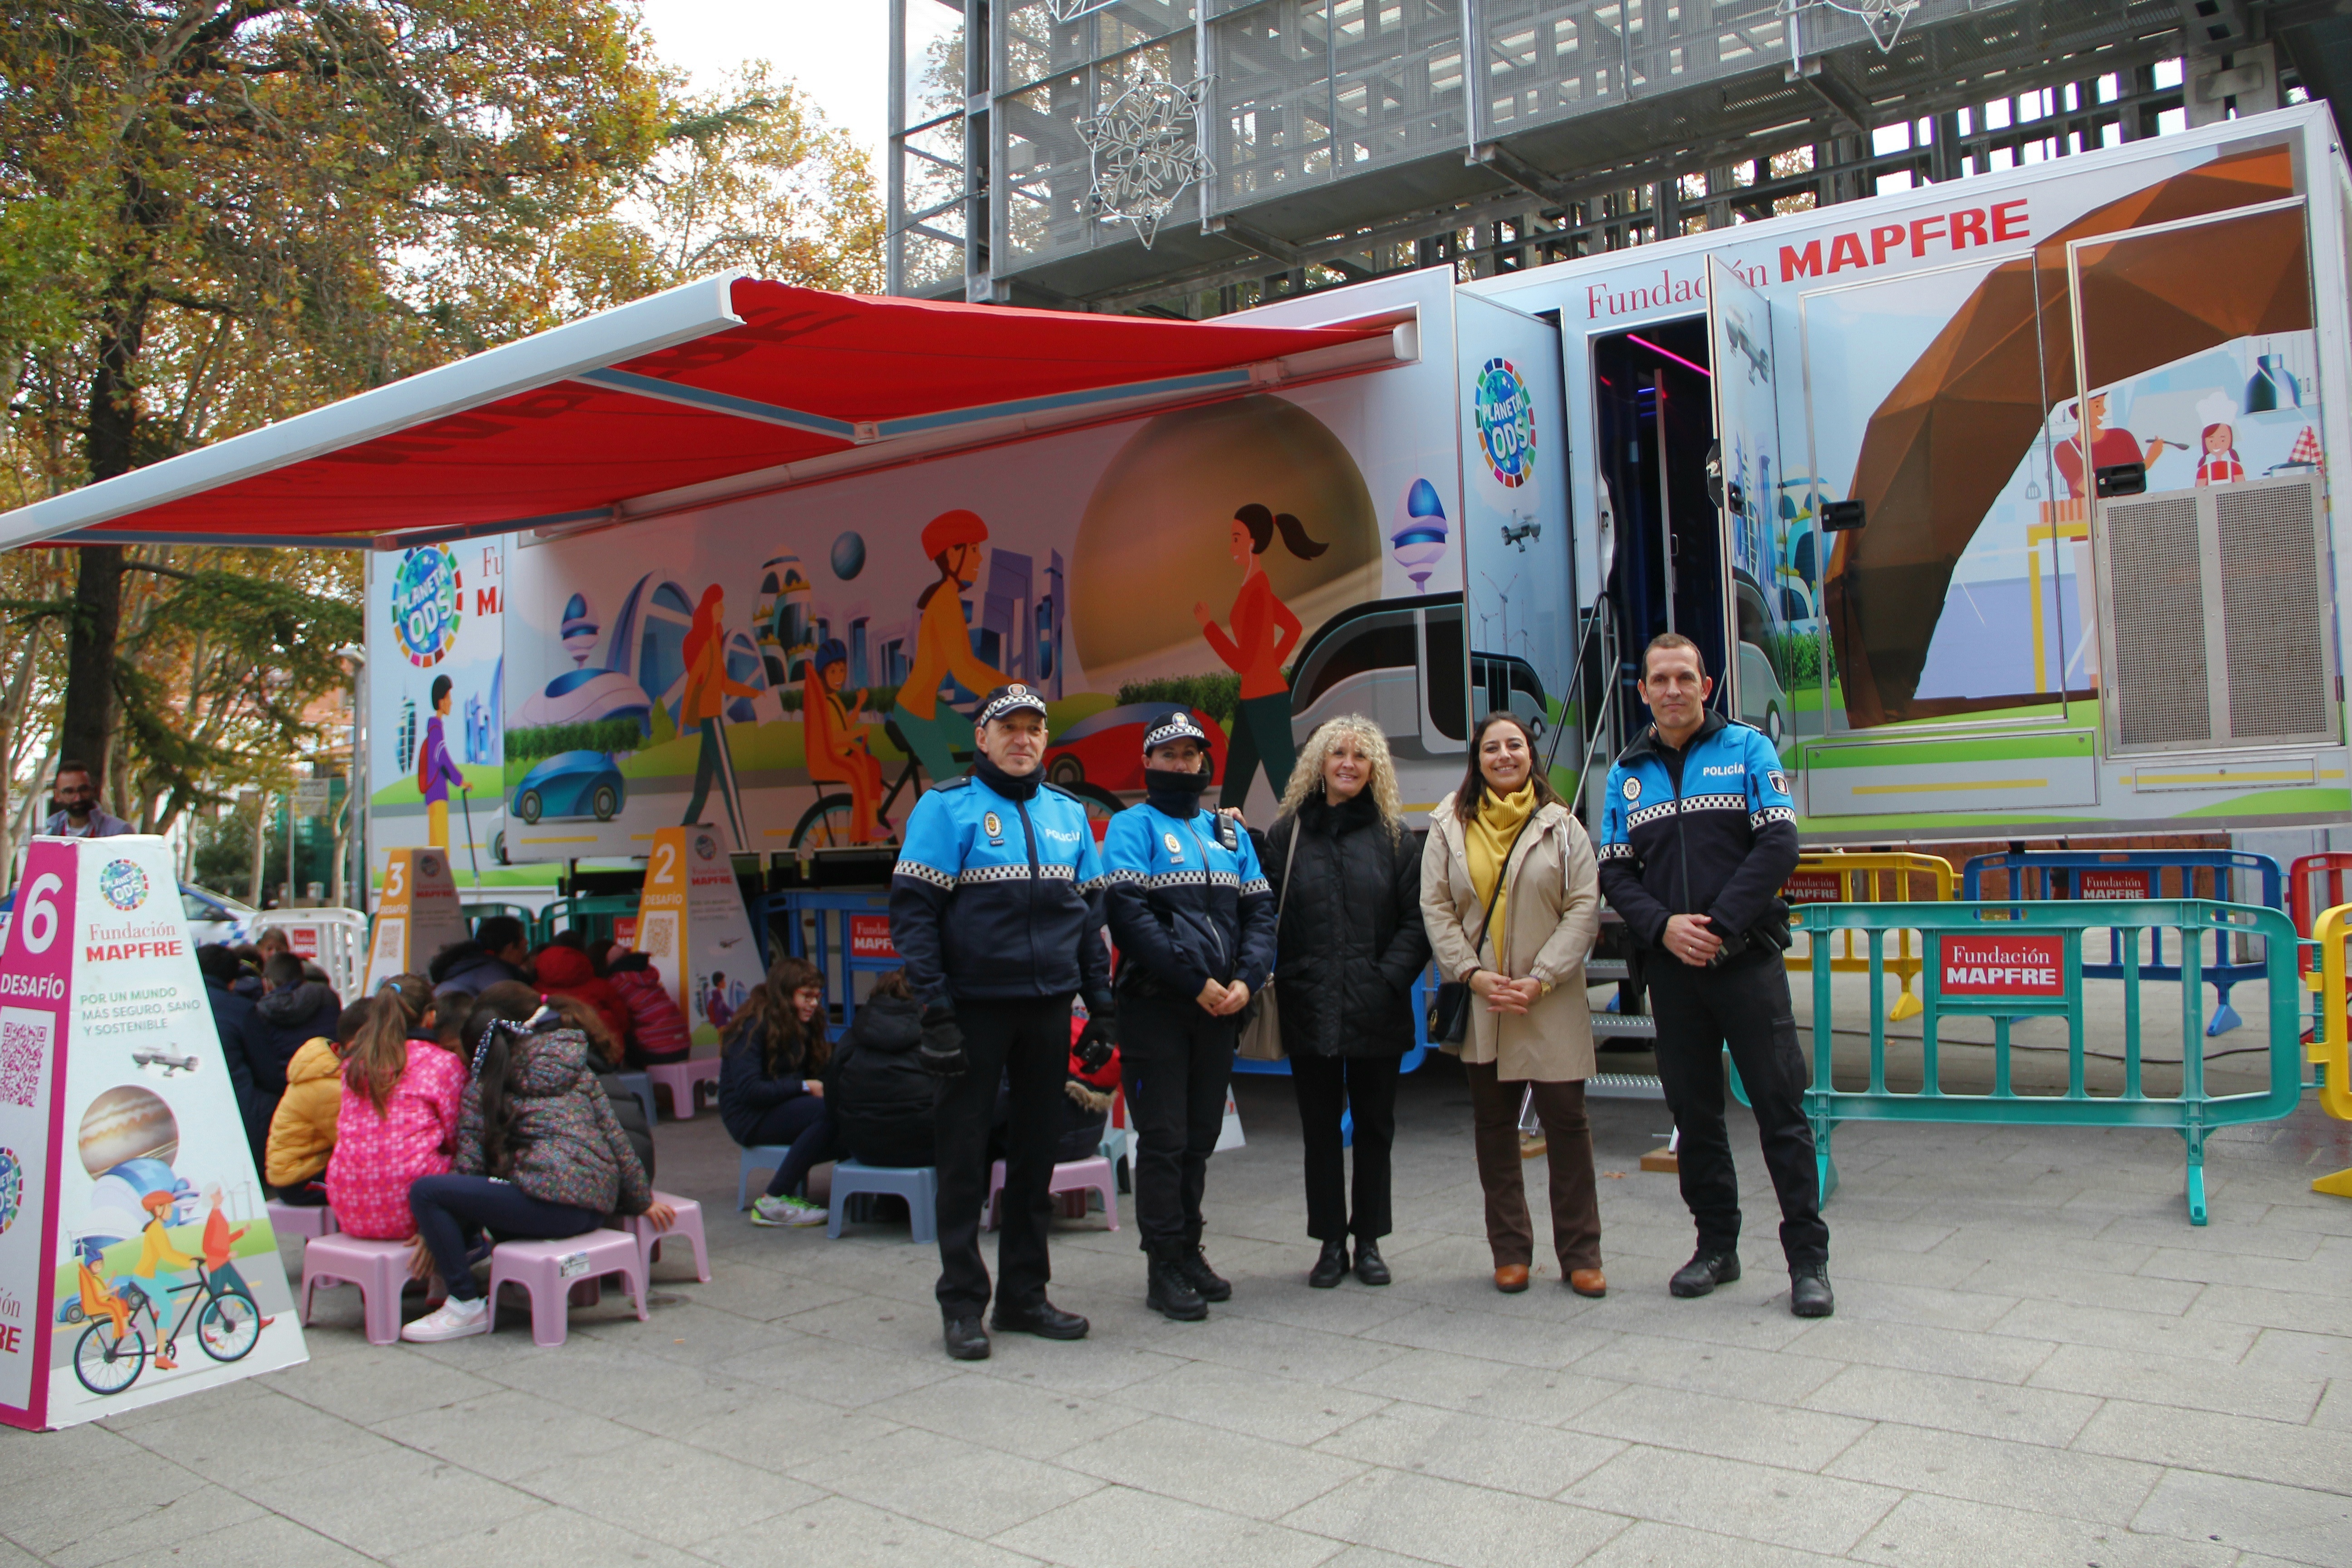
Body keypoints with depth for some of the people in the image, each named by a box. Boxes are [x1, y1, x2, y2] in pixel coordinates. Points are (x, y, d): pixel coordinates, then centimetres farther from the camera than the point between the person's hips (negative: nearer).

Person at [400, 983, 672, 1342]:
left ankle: (466, 1306, -7)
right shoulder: (575, 1065, 17)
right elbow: (615, 1137, 14)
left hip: (554, 1203, -7)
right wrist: (642, 1200, 22)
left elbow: (470, 1161, 1)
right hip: (598, 1207, 7)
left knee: (424, 1192, -6)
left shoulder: (486, 1080, 5)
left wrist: (436, 1232, 10)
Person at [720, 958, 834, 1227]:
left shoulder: (800, 1025, 12)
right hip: (750, 1117, -7)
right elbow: (748, 1090, -21)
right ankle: (773, 1202, -24)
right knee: (829, 1112, -32)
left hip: (783, 1106, 7)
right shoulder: (753, 1027, -13)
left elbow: (814, 1073, 10)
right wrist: (804, 1087, -20)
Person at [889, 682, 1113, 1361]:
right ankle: (962, 1304, 13)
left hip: (1049, 1006, 5)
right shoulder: (947, 807, -5)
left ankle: (1024, 1293, 24)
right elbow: (912, 910, -9)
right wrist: (935, 1011, -15)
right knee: (966, 1152, 2)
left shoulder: (1068, 813, 12)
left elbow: (1090, 912, 15)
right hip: (976, 1006, -5)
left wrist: (1101, 999, 8)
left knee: (1037, 1148, 12)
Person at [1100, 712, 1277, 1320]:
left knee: (1200, 1137, 13)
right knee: (1164, 1139, -1)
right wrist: (1196, 983, -16)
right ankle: (1164, 1268, 8)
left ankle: (1188, 1249, 25)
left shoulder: (1229, 831, 15)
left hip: (1219, 1007, 6)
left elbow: (1259, 909, 11)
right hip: (1156, 1007, -5)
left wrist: (1246, 979, -7)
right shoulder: (1133, 826, -3)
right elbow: (1129, 912, -14)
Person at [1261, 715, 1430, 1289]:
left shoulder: (1393, 836, 3)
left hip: (1376, 1011, 0)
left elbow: (1416, 919, -1)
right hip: (1310, 1010, 0)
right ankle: (1331, 1242, 20)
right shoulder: (1287, 833, 4)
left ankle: (1368, 1241, 24)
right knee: (1320, 1128, 8)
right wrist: (1278, 981, -11)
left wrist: (1391, 977, -11)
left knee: (1374, 1125, 10)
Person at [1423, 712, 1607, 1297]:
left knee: (1566, 1122, -1)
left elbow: (1585, 908, -2)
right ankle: (1510, 1251, 19)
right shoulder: (1450, 826, 6)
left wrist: (1541, 980, -11)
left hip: (1551, 1003, -1)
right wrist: (1472, 973, -10)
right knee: (1494, 1126, 8)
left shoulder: (1561, 825, 3)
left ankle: (1580, 1254, 11)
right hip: (1479, 1001, 1)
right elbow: (1435, 908, 2)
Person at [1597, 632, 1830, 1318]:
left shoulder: (1747, 748, 2)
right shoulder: (1628, 771, 10)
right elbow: (1615, 872, 7)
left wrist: (1718, 925, -14)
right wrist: (1664, 926, -11)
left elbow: (1778, 844, -7)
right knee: (1694, 1113, 10)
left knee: (1780, 1107, -2)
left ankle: (1808, 1258, 7)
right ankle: (1717, 1245, 22)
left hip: (1746, 958, -3)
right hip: (1671, 966, 3)